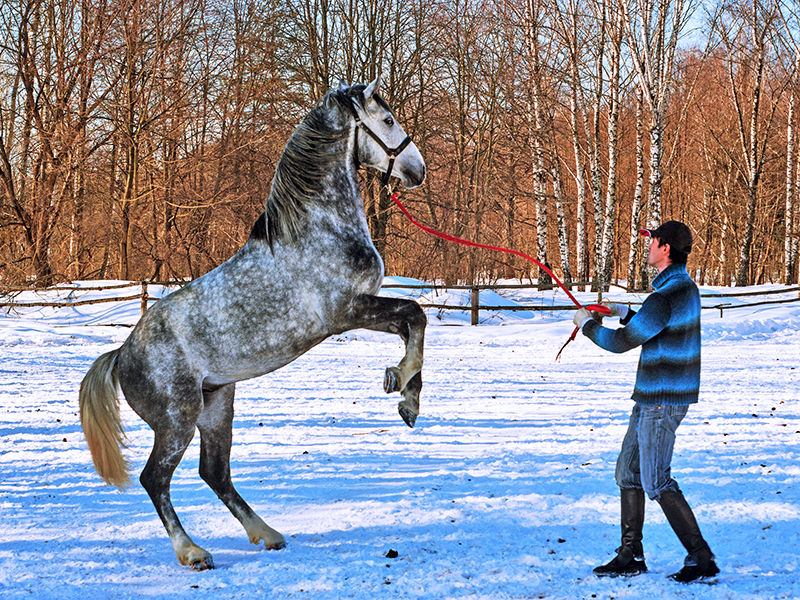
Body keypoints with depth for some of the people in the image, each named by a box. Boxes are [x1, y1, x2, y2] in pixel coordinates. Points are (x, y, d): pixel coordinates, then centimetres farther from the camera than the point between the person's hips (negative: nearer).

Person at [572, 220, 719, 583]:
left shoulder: (665, 298, -22)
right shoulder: (685, 287, 11)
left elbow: (621, 342, -16)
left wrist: (587, 324, 0)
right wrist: (624, 313, 24)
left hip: (662, 402, -10)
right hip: (652, 398, 10)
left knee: (657, 483, -7)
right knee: (628, 472, 14)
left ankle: (702, 558, -2)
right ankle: (631, 556, 19)